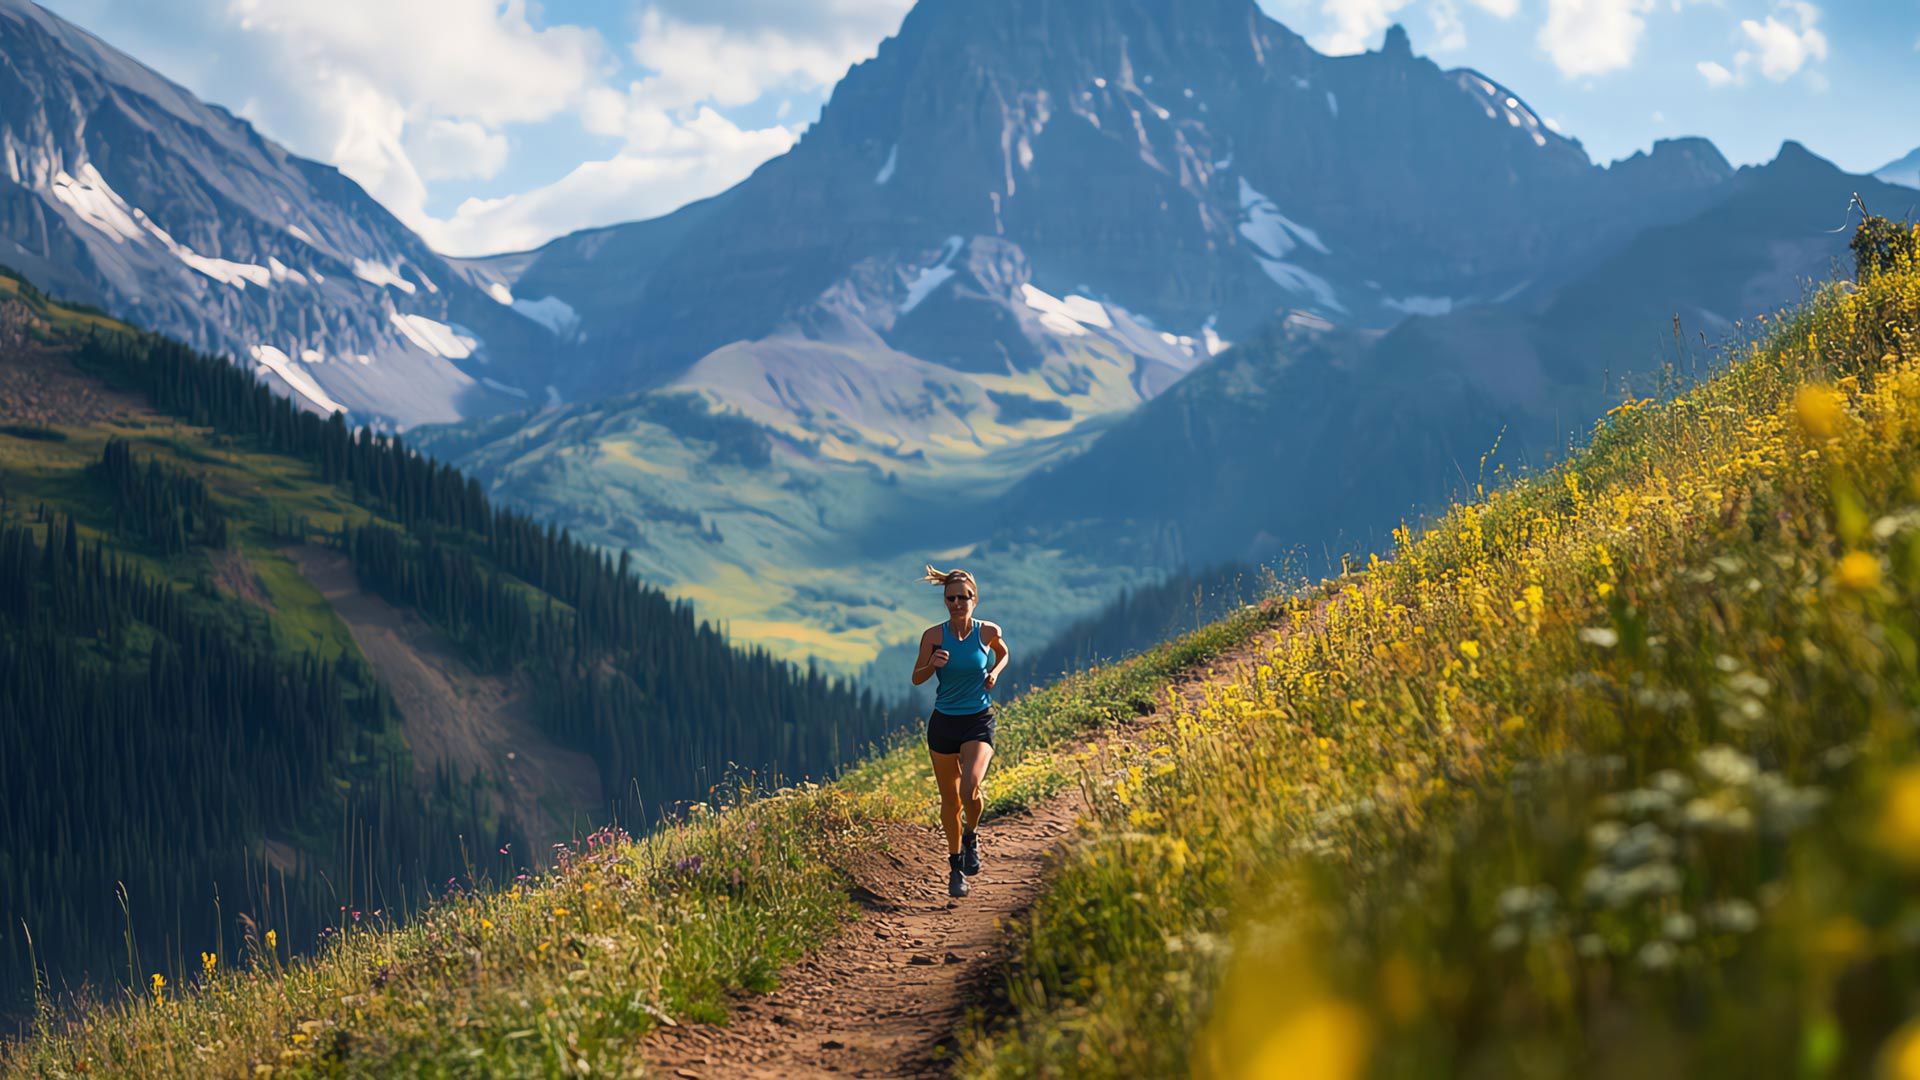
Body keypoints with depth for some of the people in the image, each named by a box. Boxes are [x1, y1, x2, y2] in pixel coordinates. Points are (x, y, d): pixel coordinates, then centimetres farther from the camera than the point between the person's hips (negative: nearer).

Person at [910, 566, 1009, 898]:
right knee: (949, 801, 9)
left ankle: (971, 837, 8)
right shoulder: (934, 635, -7)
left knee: (969, 789, -23)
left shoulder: (988, 632, -5)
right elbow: (917, 678, 2)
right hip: (944, 723, 1)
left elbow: (1003, 653, 17)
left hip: (978, 723, -1)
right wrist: (933, 664, -19)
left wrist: (995, 672, -3)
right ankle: (955, 867, 27)